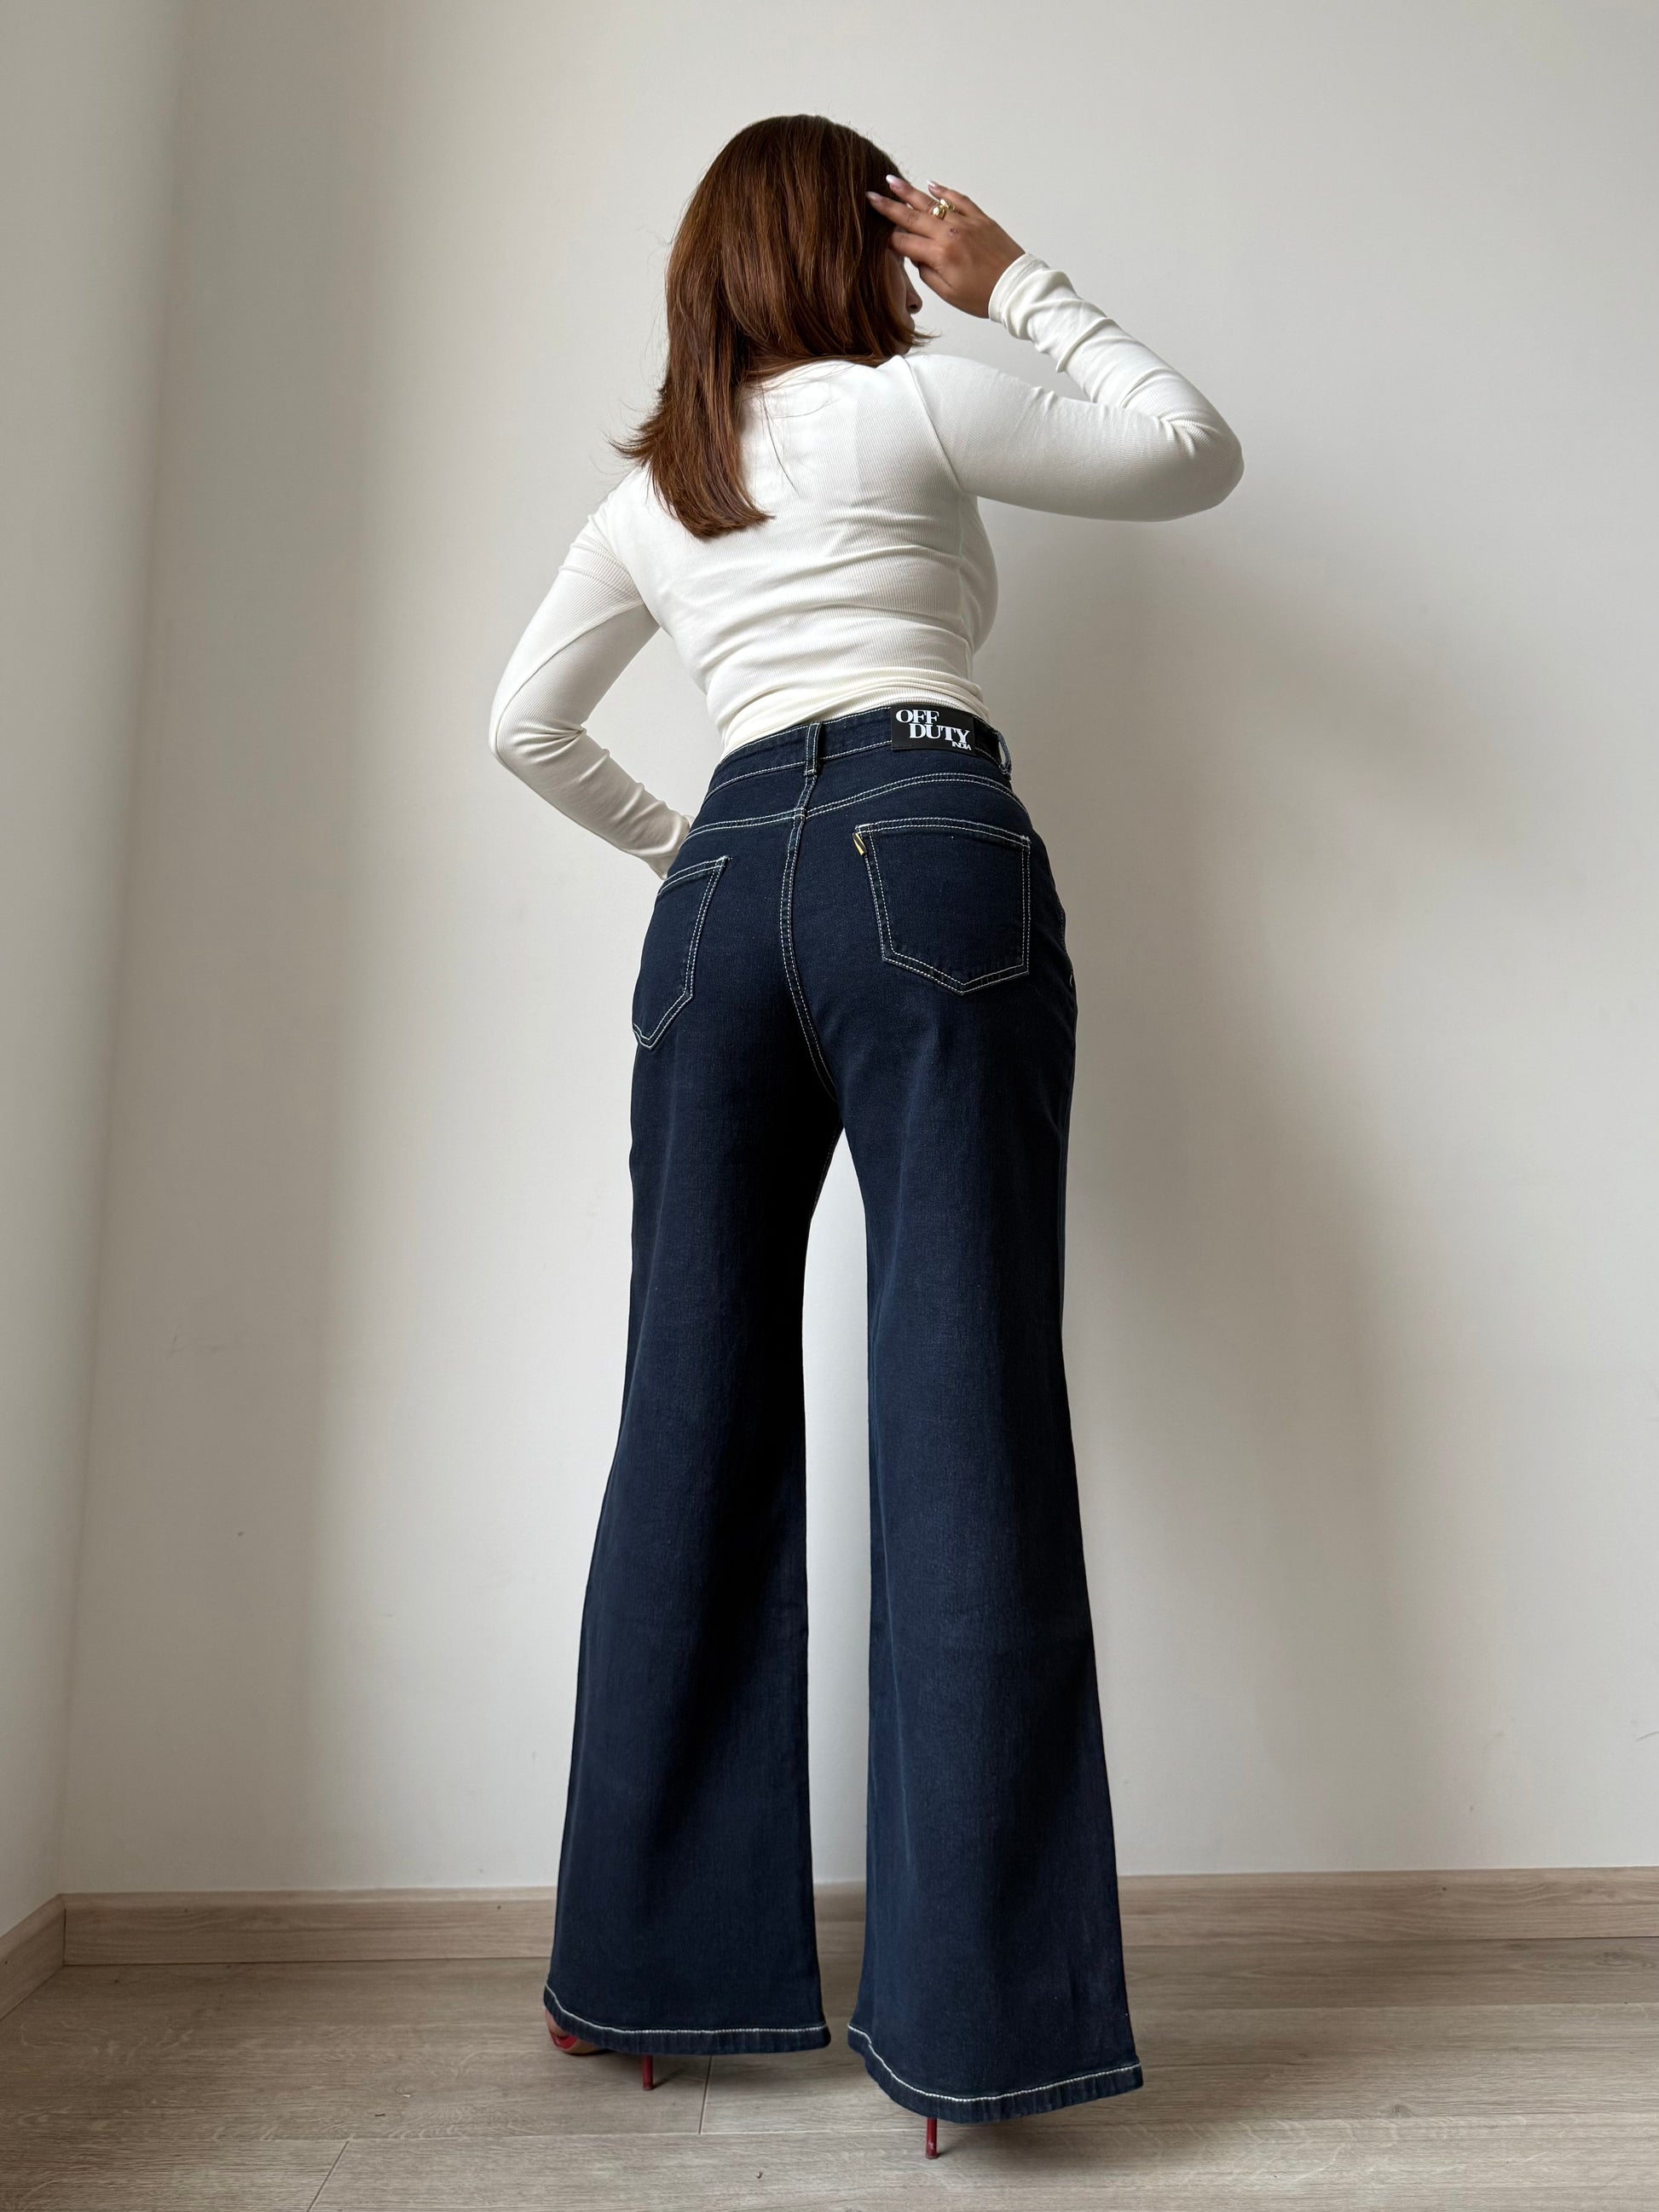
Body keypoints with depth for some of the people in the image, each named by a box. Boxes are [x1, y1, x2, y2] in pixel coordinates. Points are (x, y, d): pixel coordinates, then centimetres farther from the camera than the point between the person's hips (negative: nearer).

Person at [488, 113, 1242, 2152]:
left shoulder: (646, 494, 26)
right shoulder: (913, 399, 12)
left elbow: (526, 724, 29)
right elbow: (1195, 452, 19)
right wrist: (1018, 284, 25)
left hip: (724, 890, 5)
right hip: (927, 855, -4)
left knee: (695, 1414, 5)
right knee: (963, 1407, -8)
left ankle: (652, 1963, 15)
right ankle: (969, 2006, -6)